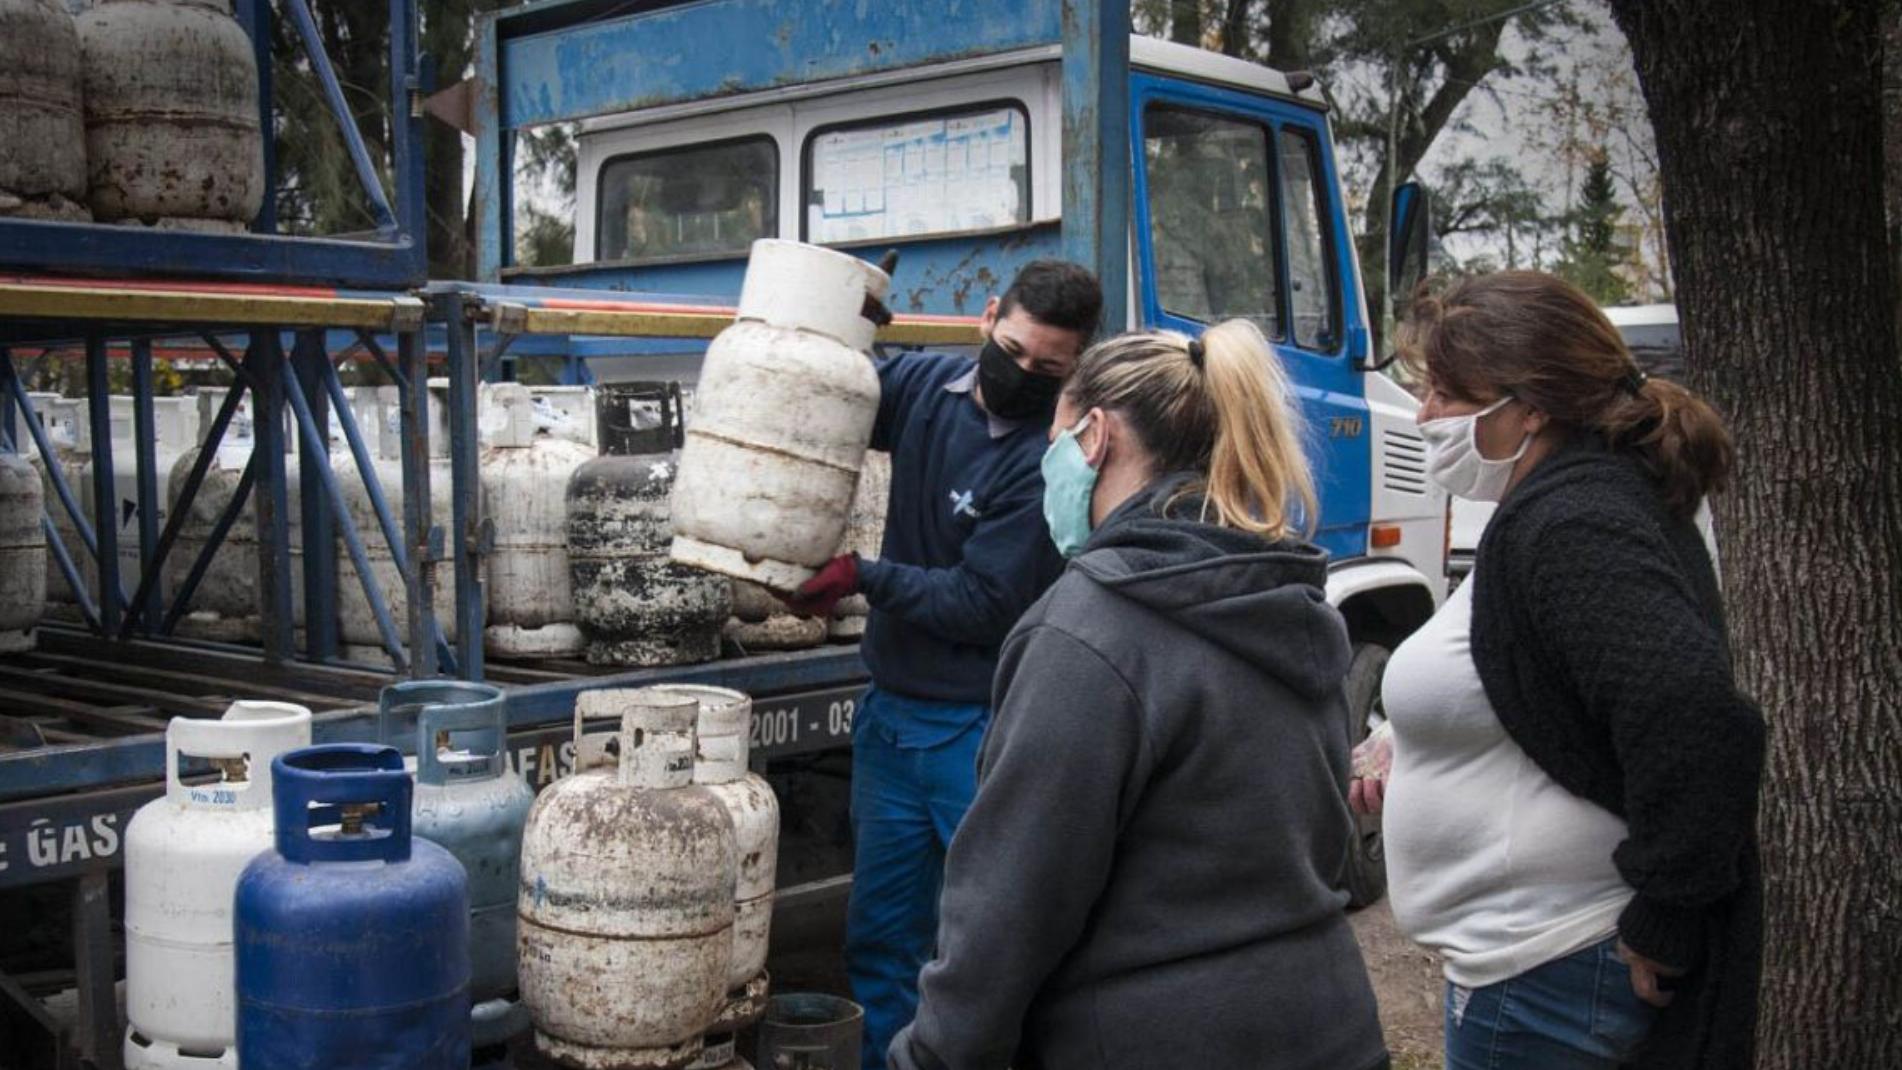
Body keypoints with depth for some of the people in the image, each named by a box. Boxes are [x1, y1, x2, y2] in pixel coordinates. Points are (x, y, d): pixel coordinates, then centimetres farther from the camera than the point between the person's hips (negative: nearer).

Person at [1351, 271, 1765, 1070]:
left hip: (1545, 982, -10)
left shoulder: (1568, 530, -22)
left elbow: (1700, 724, -34)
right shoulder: (1602, 497, 11)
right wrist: (1419, 767, 12)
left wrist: (1665, 923, -23)